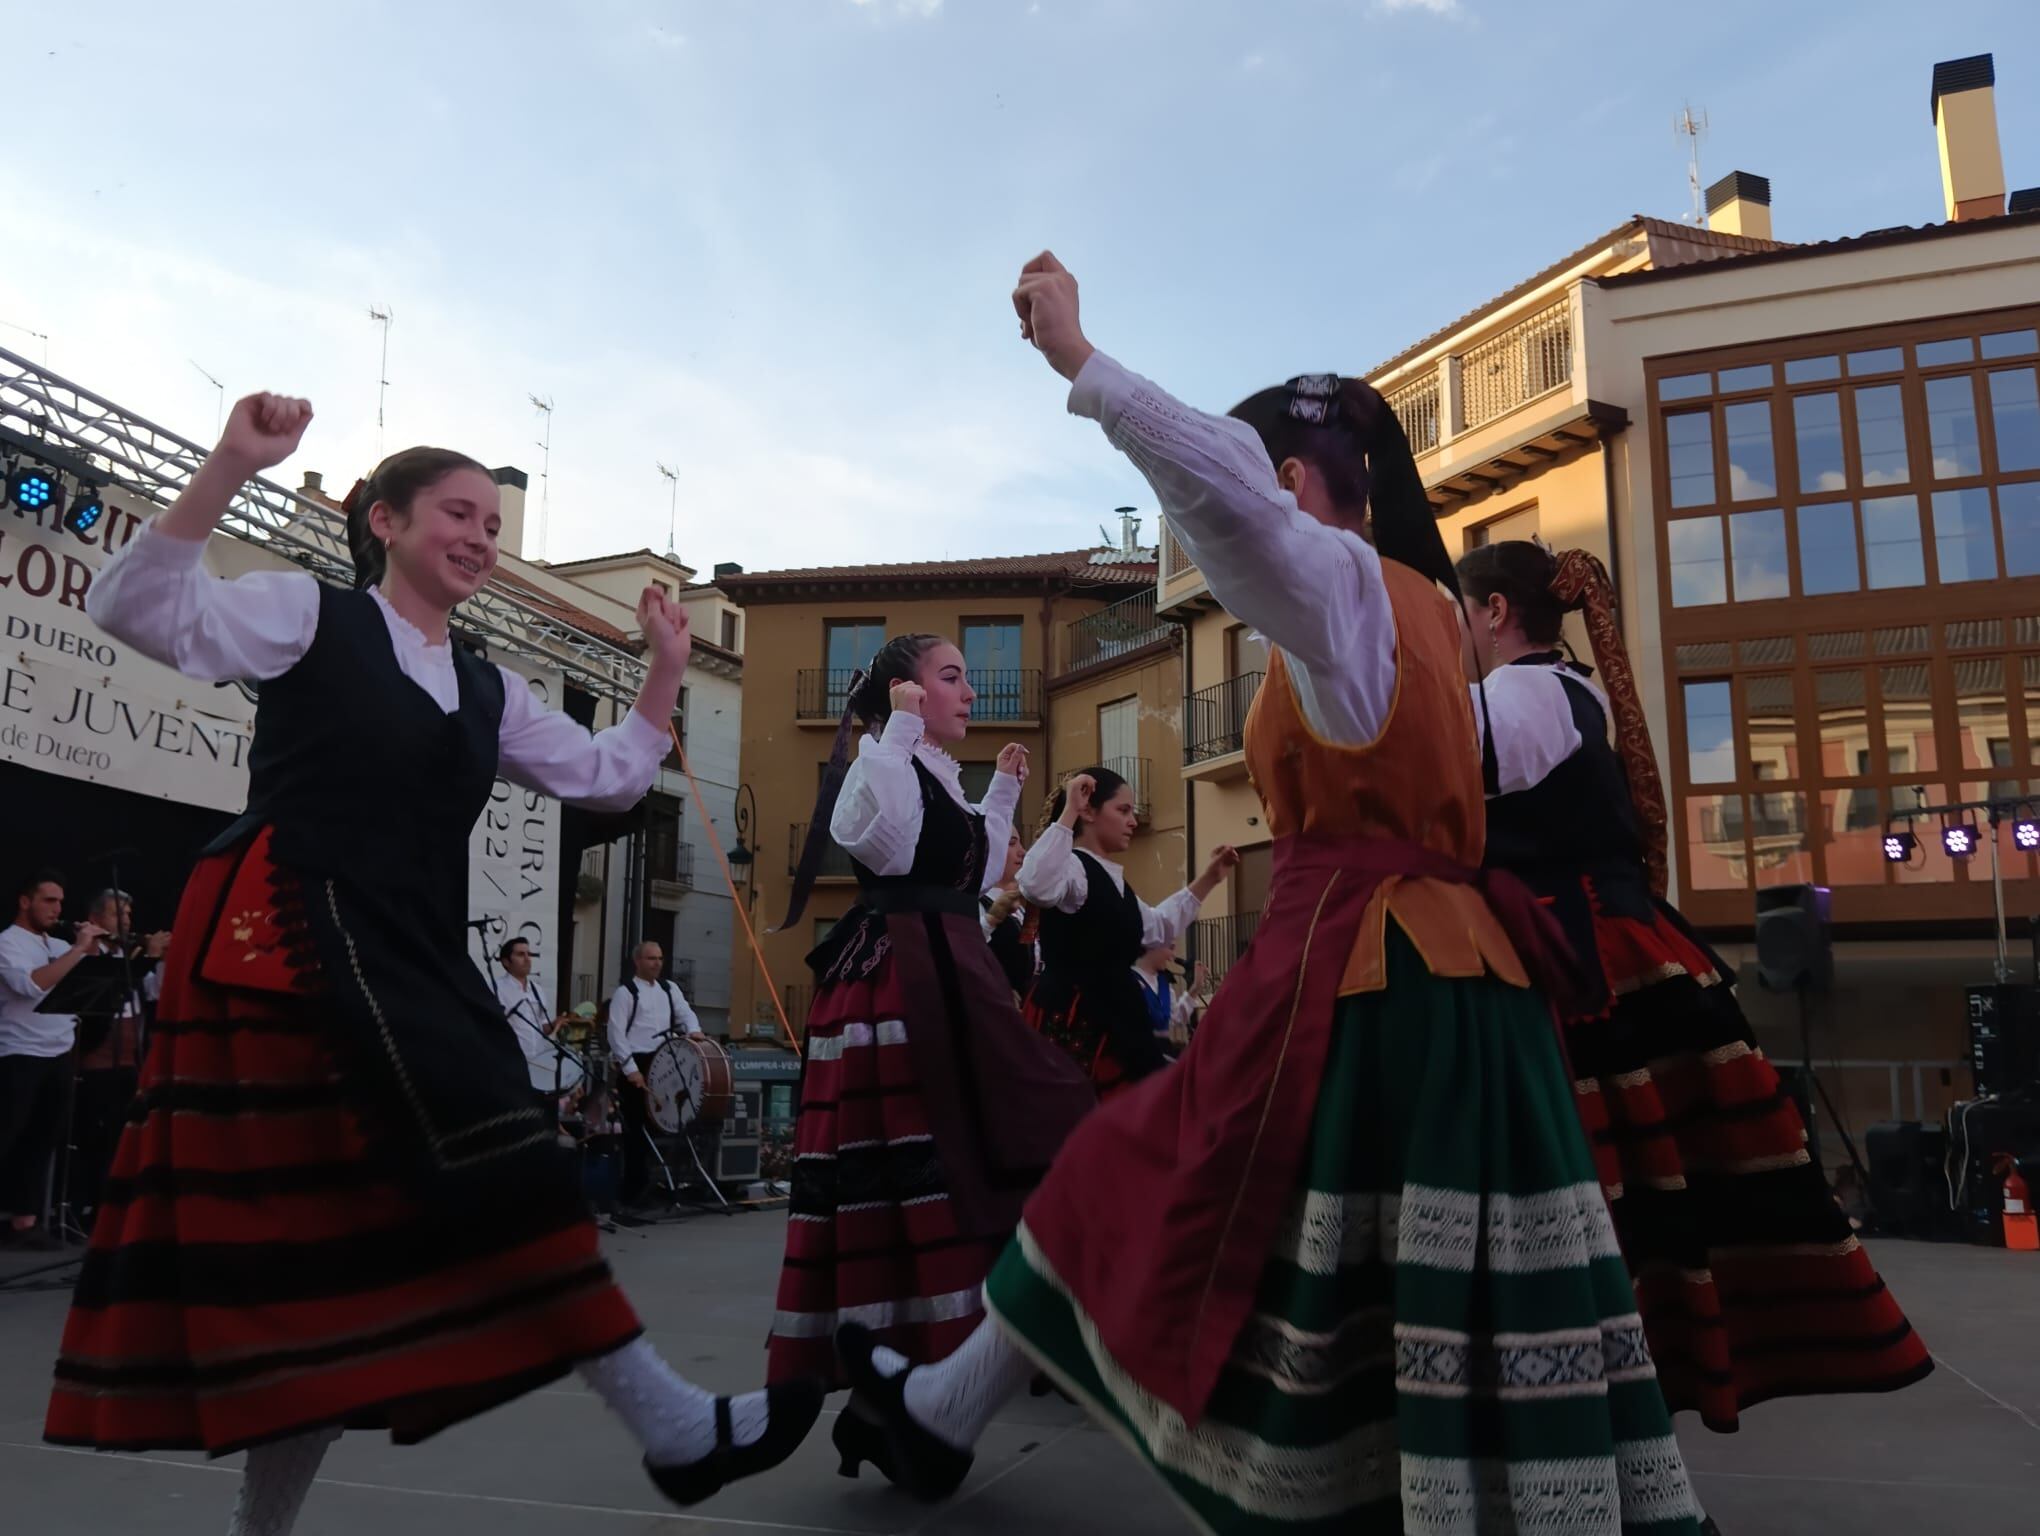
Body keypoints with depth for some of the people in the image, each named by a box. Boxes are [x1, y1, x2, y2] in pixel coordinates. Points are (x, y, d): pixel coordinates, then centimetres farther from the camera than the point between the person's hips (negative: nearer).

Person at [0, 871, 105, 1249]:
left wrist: (92, 950, 1)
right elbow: (33, 985, -25)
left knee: (41, 1143, 10)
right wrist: (78, 949, -21)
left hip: (59, 1056, 7)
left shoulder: (60, 946, 13)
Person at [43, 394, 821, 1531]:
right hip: (293, 942, -8)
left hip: (410, 961, 8)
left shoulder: (487, 691, 20)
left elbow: (608, 778, 22)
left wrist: (666, 674, 12)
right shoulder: (310, 615, 3)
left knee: (344, 1242, 7)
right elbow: (137, 612, -9)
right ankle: (677, 1428, -16)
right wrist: (228, 472, -18)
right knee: (505, 1169, -19)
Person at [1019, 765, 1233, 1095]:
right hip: (1070, 1020, -10)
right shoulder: (1073, 866, -11)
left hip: (1114, 1016, 10)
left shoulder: (1112, 879, 20)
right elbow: (1036, 885, -35)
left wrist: (1208, 879, 31)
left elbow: (1159, 926, 34)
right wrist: (1068, 813, -29)